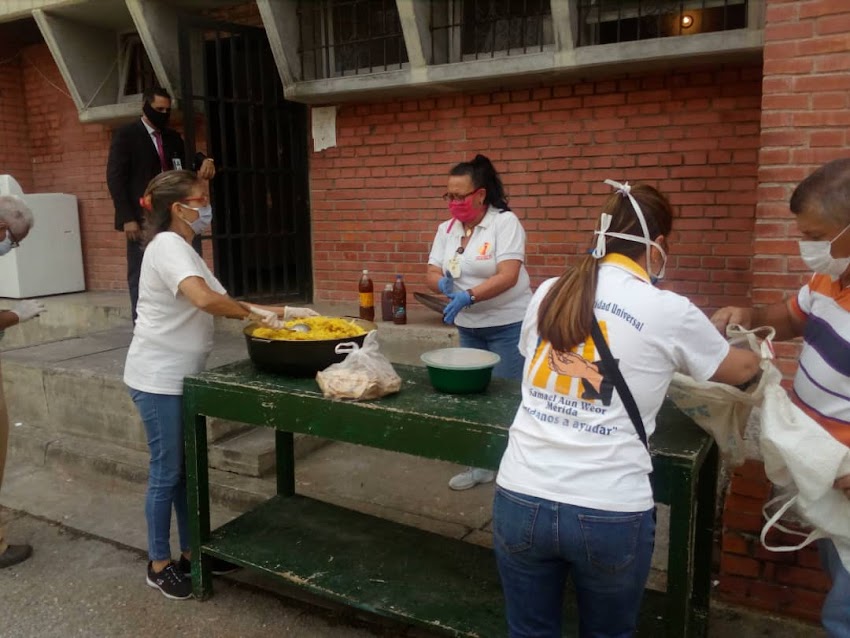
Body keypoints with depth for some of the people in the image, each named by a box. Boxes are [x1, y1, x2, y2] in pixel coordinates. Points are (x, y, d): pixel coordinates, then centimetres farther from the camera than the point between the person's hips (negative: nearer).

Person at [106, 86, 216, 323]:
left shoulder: (173, 137, 16)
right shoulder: (125, 135, 0)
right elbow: (115, 178, -6)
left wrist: (204, 161, -9)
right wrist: (127, 218, -14)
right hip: (142, 221, -4)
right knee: (141, 278, 2)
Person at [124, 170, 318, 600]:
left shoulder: (184, 250, 14)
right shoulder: (168, 245, -18)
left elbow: (222, 301, 13)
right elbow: (206, 299, -35)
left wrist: (283, 312, 5)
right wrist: (253, 313, -19)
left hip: (180, 378, 10)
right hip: (158, 379, -10)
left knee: (188, 468, 16)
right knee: (167, 472, 3)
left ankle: (190, 553, 29)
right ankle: (159, 564, 20)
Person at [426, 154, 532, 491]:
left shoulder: (505, 222, -13)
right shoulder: (446, 229, 5)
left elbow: (508, 276, -22)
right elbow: (432, 274, 2)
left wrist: (468, 296, -33)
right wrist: (444, 283, -22)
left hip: (508, 326, -6)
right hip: (468, 327, 6)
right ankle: (481, 465, 26)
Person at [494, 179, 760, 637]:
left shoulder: (548, 294, 4)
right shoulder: (669, 312, -6)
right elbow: (740, 370, 13)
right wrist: (755, 356, 39)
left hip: (520, 500, 3)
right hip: (610, 513, -3)